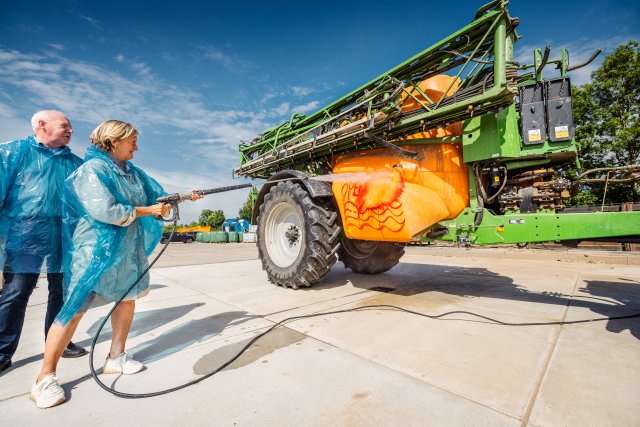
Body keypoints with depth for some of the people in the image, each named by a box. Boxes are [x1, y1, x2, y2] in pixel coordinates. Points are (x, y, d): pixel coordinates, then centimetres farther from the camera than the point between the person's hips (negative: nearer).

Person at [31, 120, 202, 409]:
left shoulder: (132, 171, 11)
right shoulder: (92, 169, -13)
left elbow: (157, 195, 12)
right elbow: (104, 210, -24)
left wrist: (184, 197, 1)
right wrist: (147, 211, -16)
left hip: (129, 249, 8)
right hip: (95, 249, -8)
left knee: (128, 298, 12)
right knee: (75, 308, -2)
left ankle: (116, 358, 27)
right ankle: (45, 380, 13)